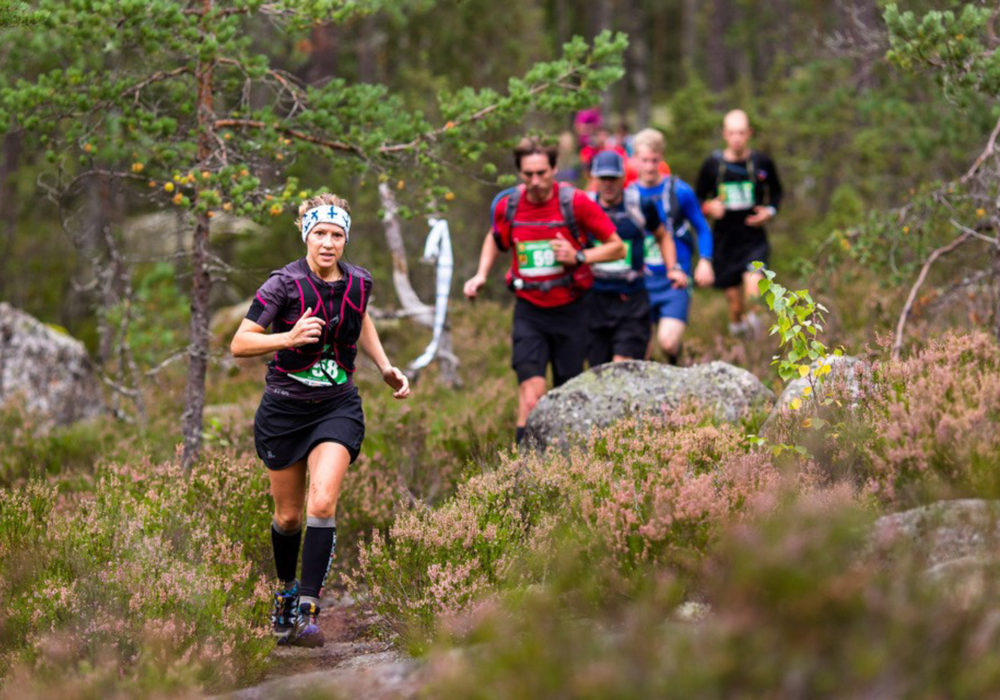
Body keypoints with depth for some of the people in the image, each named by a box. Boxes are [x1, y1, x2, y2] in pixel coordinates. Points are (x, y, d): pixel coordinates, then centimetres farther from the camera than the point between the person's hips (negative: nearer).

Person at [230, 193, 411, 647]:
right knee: (288, 516, 10)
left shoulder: (359, 283, -3)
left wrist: (385, 367, 12)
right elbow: (239, 344, -16)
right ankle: (286, 591, 39)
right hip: (285, 409, -1)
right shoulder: (285, 283, -14)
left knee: (322, 503, -19)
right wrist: (290, 338, -30)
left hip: (337, 408, 1)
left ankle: (307, 611, -18)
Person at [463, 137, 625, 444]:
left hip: (569, 311, -1)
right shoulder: (508, 206, -2)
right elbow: (494, 240, 23)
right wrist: (481, 275, 8)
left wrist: (579, 256, -18)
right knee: (531, 392, -16)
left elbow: (617, 247, -4)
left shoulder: (575, 202, -11)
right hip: (529, 311, 1)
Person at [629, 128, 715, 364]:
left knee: (668, 341, -20)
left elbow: (702, 229, 6)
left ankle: (675, 365, 13)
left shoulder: (679, 191, -3)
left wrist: (704, 261, -9)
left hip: (675, 281, -3)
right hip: (640, 282, 3)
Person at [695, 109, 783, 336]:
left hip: (754, 239, -1)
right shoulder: (712, 164, -1)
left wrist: (770, 211, -3)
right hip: (725, 241, 1)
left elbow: (776, 192, 17)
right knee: (734, 302, 4)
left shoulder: (763, 163, 0)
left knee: (753, 287, -23)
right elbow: (698, 199, 10)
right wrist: (709, 207, -12)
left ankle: (750, 316, 10)